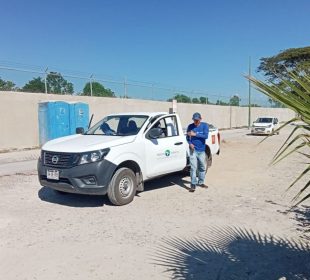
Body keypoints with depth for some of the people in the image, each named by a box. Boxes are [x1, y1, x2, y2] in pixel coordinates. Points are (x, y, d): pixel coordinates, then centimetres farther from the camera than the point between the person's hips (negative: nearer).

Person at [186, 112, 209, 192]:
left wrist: (195, 134, -20)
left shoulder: (204, 125, -2)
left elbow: (206, 136, -15)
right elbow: (187, 137, 7)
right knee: (193, 167, -8)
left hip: (202, 150, 2)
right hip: (193, 150, -2)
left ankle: (201, 182, 30)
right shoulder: (190, 126, 0)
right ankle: (193, 185, -4)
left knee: (202, 167, 13)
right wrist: (190, 143, -12)